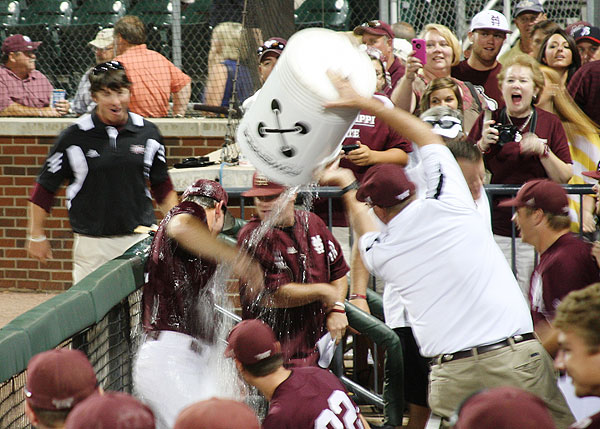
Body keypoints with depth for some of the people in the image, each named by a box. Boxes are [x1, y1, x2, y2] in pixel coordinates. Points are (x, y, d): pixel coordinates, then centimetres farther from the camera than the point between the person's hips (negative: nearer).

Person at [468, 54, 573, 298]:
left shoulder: (550, 124, 7)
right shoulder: (487, 122, 8)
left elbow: (565, 178, 2)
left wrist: (542, 150, -12)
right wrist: (482, 145, -10)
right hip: (495, 229, 0)